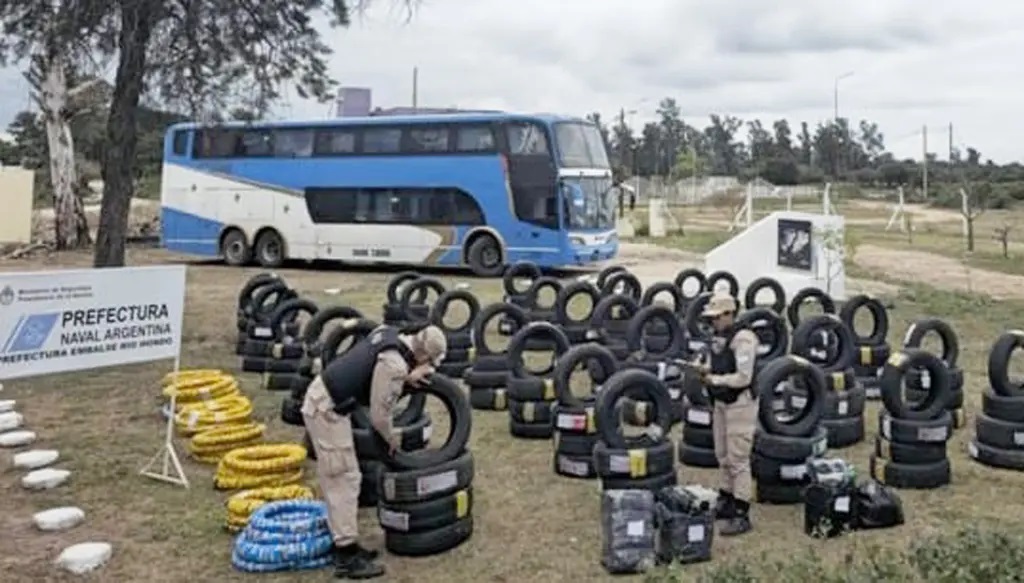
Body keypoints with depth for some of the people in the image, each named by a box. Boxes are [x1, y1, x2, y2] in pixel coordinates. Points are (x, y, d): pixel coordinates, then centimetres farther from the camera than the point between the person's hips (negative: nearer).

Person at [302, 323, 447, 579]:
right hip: (327, 410, -10)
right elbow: (379, 416, -15)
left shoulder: (389, 333, 4)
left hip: (321, 398, 10)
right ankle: (347, 558, 1)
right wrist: (391, 439, 4)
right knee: (344, 481, -4)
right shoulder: (395, 366, -22)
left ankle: (346, 544, 24)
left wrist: (405, 378, 12)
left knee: (336, 480, 15)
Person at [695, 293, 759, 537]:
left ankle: (741, 515, 0)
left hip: (740, 404, -9)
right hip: (721, 403, 9)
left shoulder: (742, 339, -19)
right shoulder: (718, 338, 7)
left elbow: (743, 378, -24)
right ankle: (726, 502, 31)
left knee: (738, 460, -6)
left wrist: (714, 379, -17)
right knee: (723, 457, 18)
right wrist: (706, 369, -2)